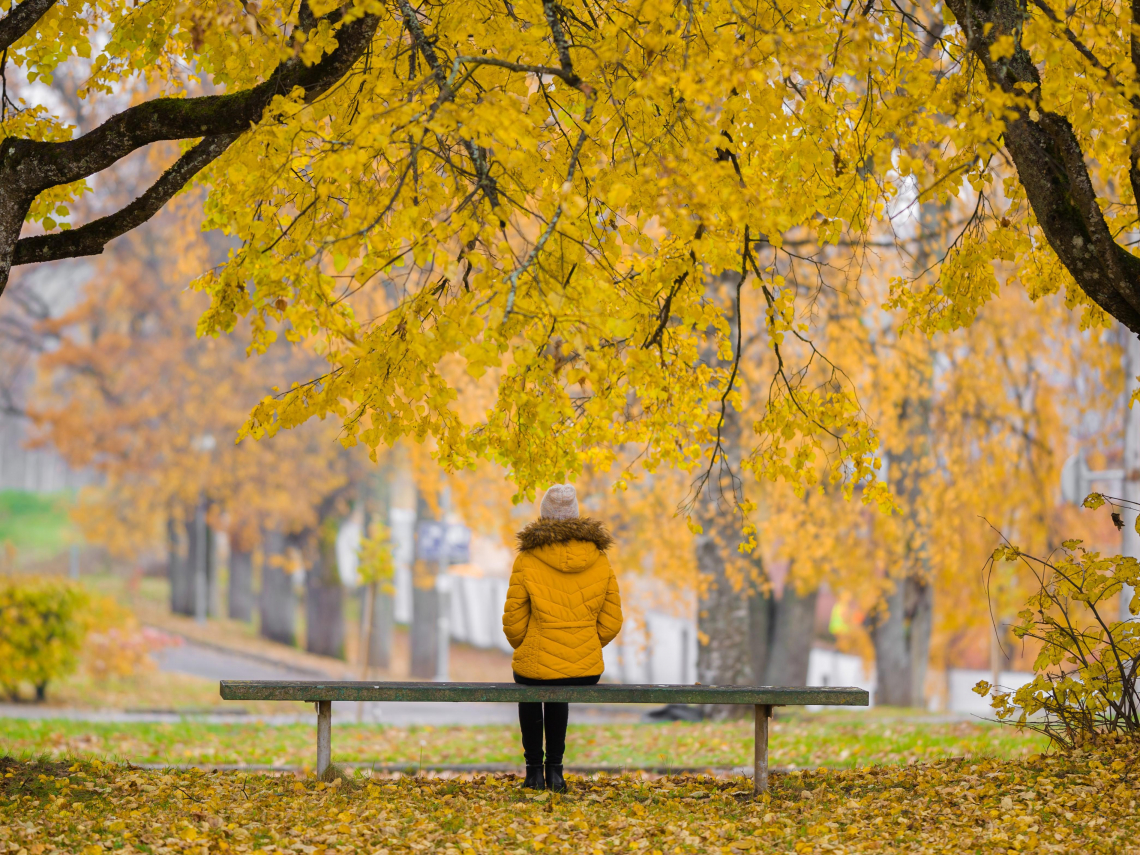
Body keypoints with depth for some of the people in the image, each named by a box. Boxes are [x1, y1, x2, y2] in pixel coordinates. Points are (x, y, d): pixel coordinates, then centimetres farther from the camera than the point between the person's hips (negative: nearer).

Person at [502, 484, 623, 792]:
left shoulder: (528, 560, -8)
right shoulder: (599, 560, 0)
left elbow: (513, 620, -4)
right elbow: (611, 622, 3)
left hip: (538, 662, -2)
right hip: (587, 669, 2)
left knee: (528, 688, 37)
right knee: (558, 692, 39)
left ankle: (534, 770, 32)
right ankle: (554, 770, 31)